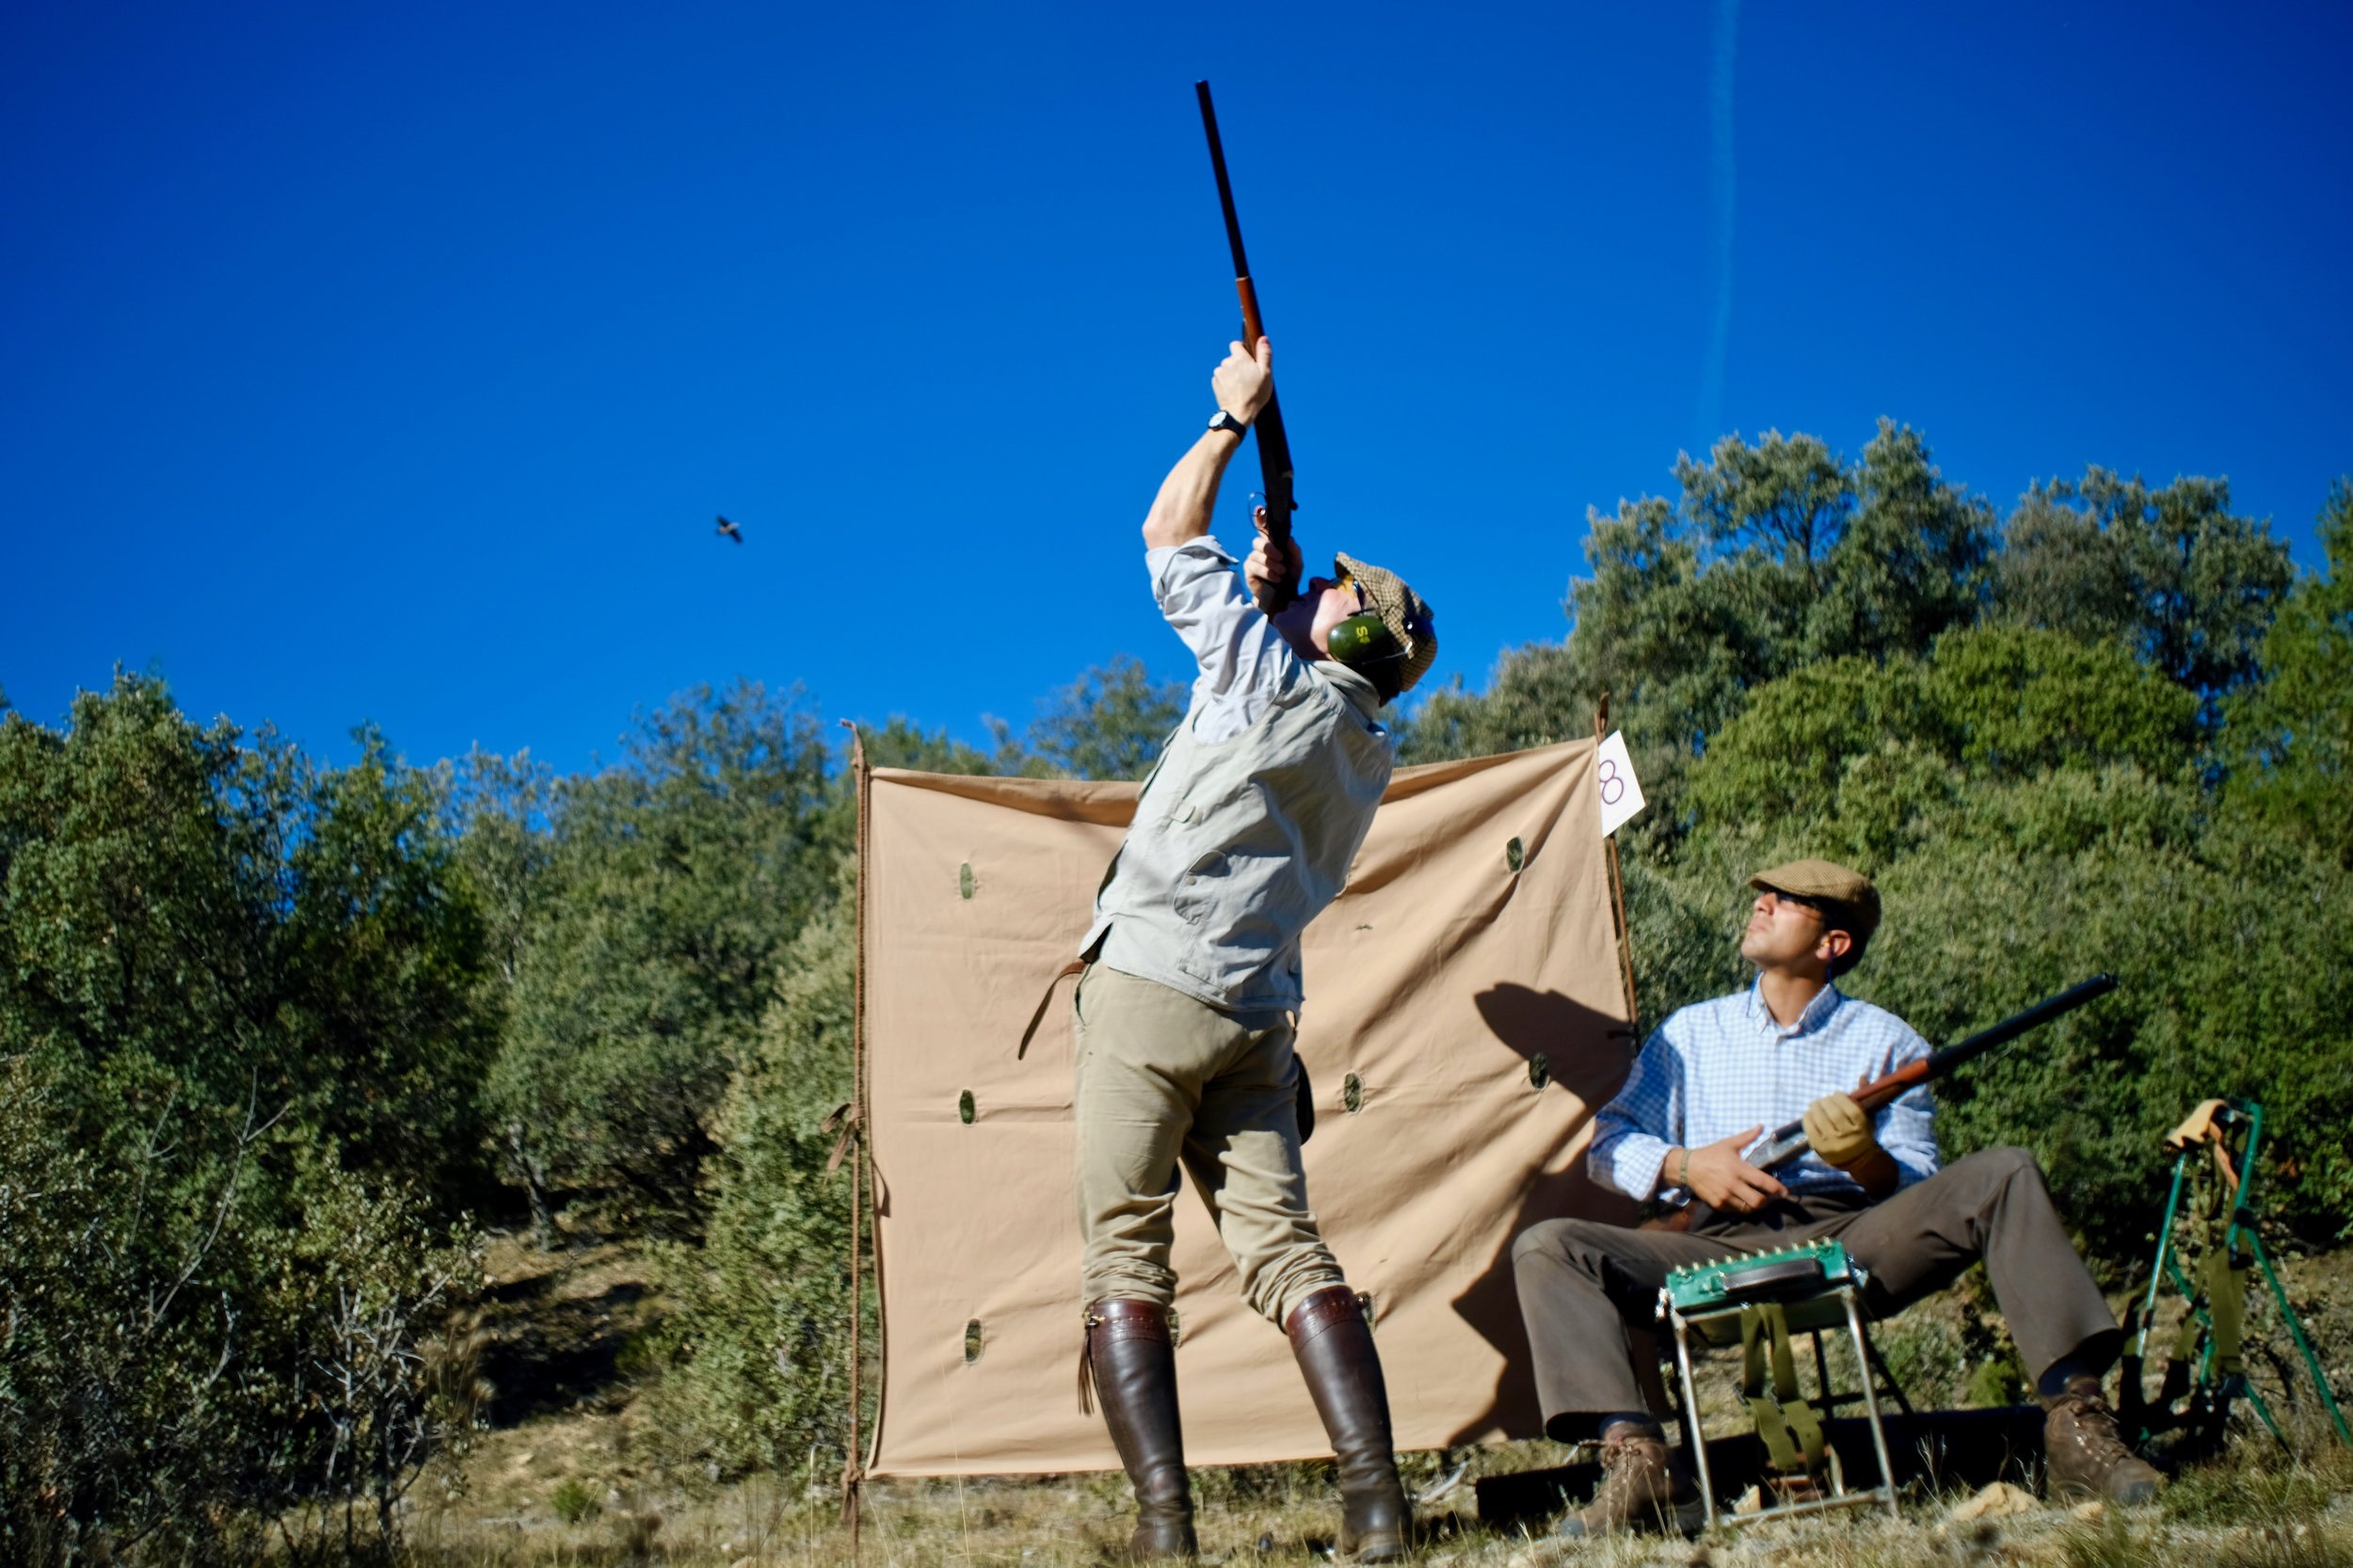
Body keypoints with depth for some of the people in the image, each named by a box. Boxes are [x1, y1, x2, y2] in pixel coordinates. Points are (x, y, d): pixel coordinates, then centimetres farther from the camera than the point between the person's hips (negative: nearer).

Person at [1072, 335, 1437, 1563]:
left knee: (1124, 1257, -5)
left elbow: (1169, 539, 7)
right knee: (1286, 1246, 3)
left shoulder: (1274, 673, -3)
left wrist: (1236, 413, 17)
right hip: (1255, 1014, 7)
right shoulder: (1366, 745, 17)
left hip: (1148, 987, -7)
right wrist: (1276, 577, 32)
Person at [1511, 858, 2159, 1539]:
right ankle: (1639, 1464, -37)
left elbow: (1922, 1192, 8)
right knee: (1546, 1247, -23)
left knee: (2002, 1174, -23)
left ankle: (2074, 1421, -25)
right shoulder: (1691, 1032, 21)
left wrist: (1870, 1163, -16)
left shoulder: (1884, 1041, 16)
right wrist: (1686, 1164, -4)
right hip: (1722, 1251, 1)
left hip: (1854, 1239, -1)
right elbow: (1608, 1142, 16)